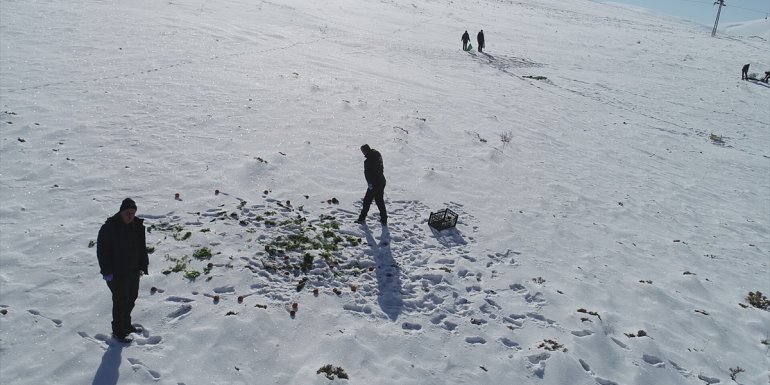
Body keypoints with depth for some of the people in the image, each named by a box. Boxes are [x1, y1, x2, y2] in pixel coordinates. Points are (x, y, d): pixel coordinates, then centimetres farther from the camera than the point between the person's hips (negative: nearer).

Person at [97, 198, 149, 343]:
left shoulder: (138, 225, 0)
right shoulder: (109, 227, -18)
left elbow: (142, 248, 10)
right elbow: (102, 250, -16)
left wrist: (143, 266, 5)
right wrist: (107, 271, -17)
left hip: (133, 271, 7)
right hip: (116, 273, -7)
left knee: (131, 298, 19)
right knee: (121, 301, 0)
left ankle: (126, 324, 39)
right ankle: (118, 331, 16)